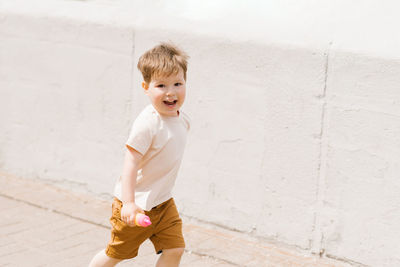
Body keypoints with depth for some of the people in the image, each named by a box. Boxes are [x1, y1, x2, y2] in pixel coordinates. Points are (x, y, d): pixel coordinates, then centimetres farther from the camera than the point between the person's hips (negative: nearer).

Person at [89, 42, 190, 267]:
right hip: (137, 203, -6)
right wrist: (129, 203, -33)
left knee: (175, 249, -1)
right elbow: (131, 164, -27)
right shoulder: (147, 124, -25)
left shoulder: (183, 120, 0)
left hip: (164, 201, 7)